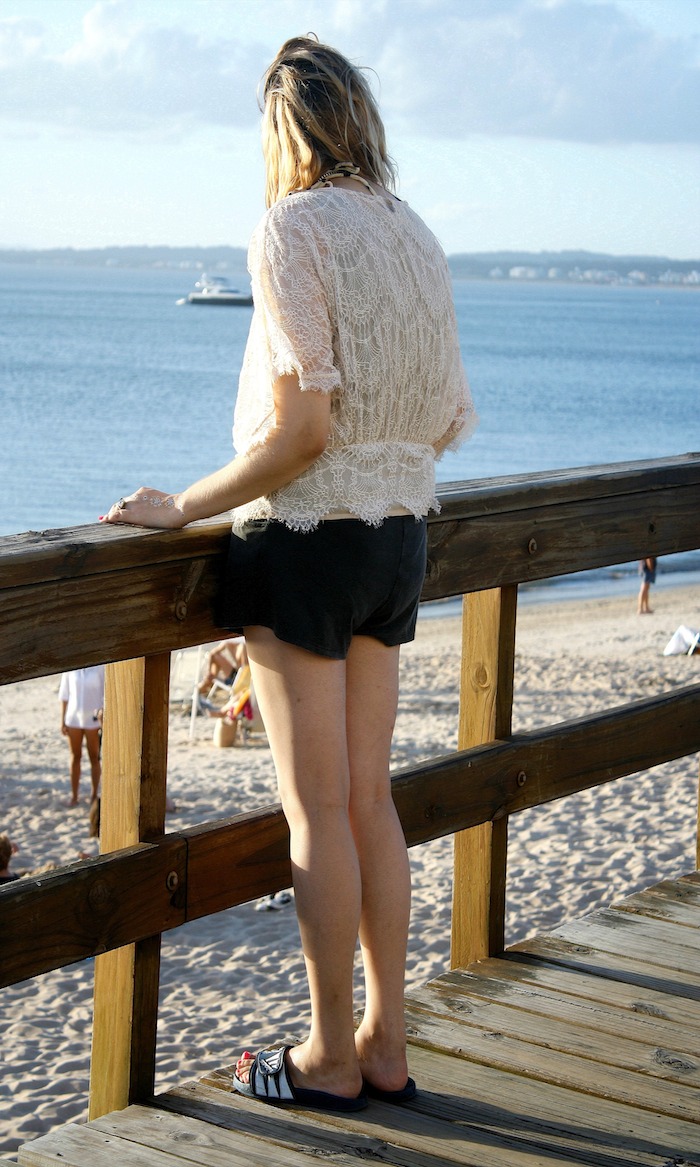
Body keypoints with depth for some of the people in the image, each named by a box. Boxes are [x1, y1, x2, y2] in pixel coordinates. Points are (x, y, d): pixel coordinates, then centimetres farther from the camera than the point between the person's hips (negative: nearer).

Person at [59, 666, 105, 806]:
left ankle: (94, 795, 20)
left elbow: (106, 694, -3)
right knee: (75, 757, 8)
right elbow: (64, 694, 4)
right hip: (73, 719, 2)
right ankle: (74, 796, 16)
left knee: (94, 758, 7)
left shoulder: (100, 667, -8)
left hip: (93, 720, -2)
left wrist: (103, 714, -12)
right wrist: (62, 721, 3)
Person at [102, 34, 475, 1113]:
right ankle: (385, 1047, 21)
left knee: (317, 812, 2)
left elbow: (300, 428, -21)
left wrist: (183, 507, -11)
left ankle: (331, 1060, 12)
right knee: (371, 800, 13)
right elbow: (452, 420, 13)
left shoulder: (291, 229, -14)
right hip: (399, 537, 7)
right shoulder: (416, 237, 8)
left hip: (306, 534, -7)